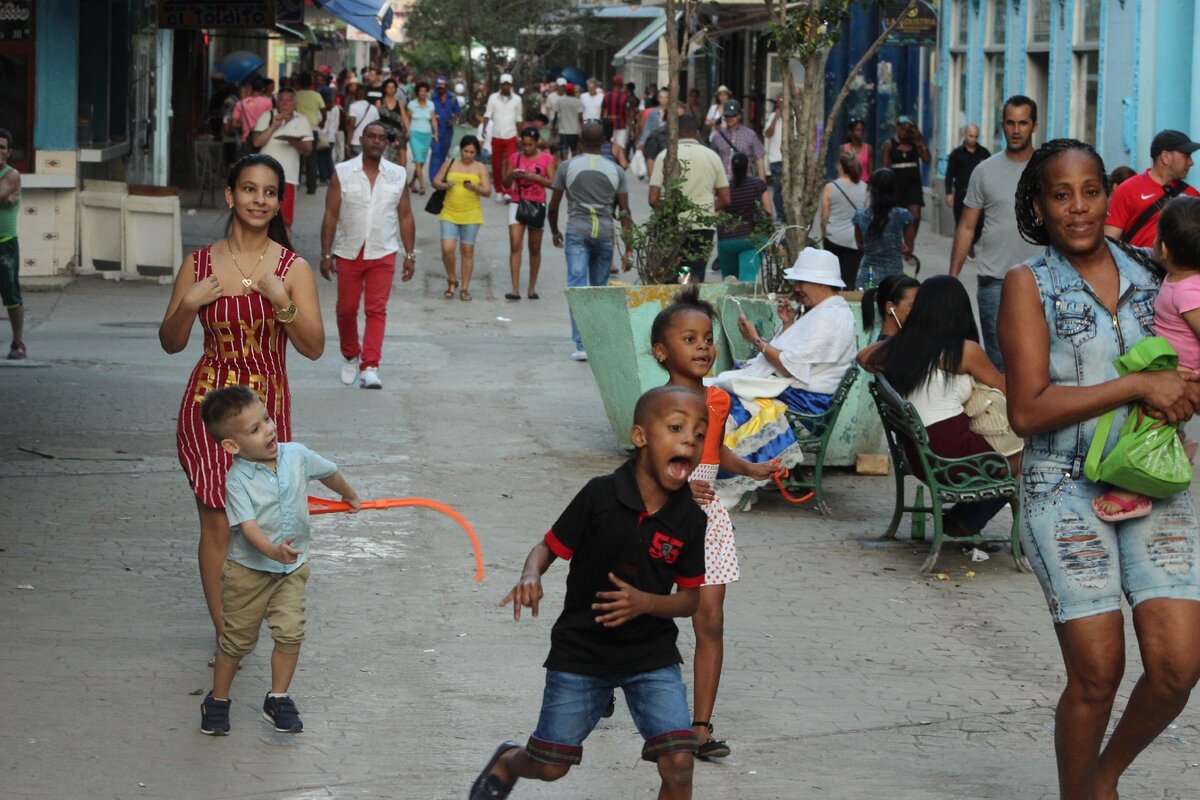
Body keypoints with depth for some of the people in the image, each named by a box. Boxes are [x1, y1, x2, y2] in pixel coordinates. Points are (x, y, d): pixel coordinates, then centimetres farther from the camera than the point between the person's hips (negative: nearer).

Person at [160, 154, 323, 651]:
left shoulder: (293, 269, -2)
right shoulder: (199, 265, 1)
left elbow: (314, 348, -7)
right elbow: (171, 344, 7)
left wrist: (282, 301, -21)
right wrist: (188, 304, -12)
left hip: (267, 405, 0)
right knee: (217, 522, -1)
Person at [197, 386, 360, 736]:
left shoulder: (296, 455, -7)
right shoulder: (237, 481, -22)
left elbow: (328, 472, 14)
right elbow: (248, 526, -32)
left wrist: (350, 496, 33)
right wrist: (273, 551, -50)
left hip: (292, 568, 4)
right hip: (249, 571, -4)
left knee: (290, 631, -7)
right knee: (238, 638, 8)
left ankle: (278, 699, 9)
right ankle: (218, 700, 27)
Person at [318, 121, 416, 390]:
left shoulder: (398, 175, 5)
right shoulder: (343, 173, 0)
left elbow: (405, 217, 8)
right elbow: (331, 215, -1)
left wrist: (409, 254, 4)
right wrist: (326, 254, -6)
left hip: (383, 254, 0)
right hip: (348, 253, 0)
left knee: (377, 310, -7)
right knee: (346, 309, 9)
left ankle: (369, 368, -9)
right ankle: (351, 356, 32)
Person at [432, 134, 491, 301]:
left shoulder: (480, 168, 4)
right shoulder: (450, 164, 7)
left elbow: (487, 191, -2)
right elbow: (435, 182, 8)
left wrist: (475, 187, -21)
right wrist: (445, 185, -13)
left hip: (471, 214, -1)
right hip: (449, 213, 1)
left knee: (467, 250, 3)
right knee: (447, 249, -10)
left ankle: (465, 288, 11)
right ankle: (452, 281, 13)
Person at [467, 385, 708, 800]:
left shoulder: (690, 520, -9)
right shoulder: (600, 496, -16)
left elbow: (691, 599, -3)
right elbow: (549, 547, -5)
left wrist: (645, 602, -22)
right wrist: (530, 577, -26)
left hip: (652, 655, 1)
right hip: (580, 650, -1)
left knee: (679, 763, -14)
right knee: (550, 765, 9)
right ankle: (507, 762, 46)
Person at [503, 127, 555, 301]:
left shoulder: (546, 159, -1)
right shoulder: (515, 158, 5)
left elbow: (552, 182, -7)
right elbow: (506, 183, 7)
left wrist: (535, 177, -21)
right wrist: (512, 175, -14)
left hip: (537, 206, -1)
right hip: (517, 204, 1)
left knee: (535, 248, 8)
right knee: (515, 245, -11)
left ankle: (532, 287, 19)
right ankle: (515, 289, -15)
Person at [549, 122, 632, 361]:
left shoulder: (567, 167, 2)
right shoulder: (616, 170, 5)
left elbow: (553, 206, 5)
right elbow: (625, 212, 2)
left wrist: (555, 232, 23)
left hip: (576, 233, -2)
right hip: (605, 234, 2)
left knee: (577, 286, -7)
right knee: (599, 288, 15)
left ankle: (582, 345, -18)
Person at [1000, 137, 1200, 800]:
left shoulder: (1143, 274, 10)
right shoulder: (1029, 284, -3)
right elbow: (1027, 410, -13)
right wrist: (1137, 386, -16)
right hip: (1067, 490, -4)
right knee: (1097, 672, -5)